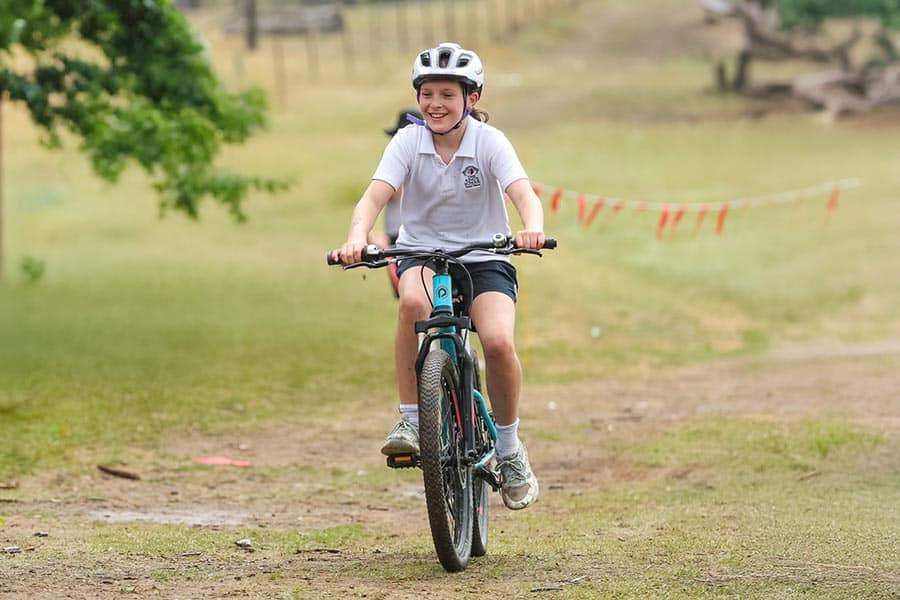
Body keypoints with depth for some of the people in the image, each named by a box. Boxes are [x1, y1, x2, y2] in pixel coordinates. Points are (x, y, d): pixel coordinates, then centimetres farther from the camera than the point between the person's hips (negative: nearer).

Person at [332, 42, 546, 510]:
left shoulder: (489, 142, -11)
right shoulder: (407, 142, -7)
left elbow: (523, 194, -25)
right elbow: (375, 195, -20)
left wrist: (532, 227, -49)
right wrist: (356, 239, -42)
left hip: (484, 258, -1)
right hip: (422, 253, 1)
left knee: (498, 341, -26)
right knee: (414, 301, -36)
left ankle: (510, 449, -2)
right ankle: (410, 420, -23)